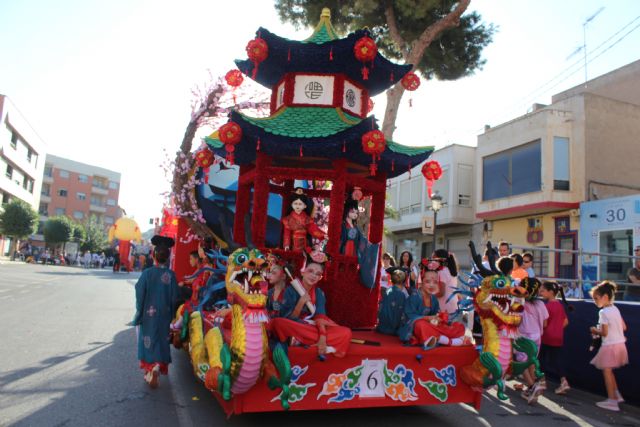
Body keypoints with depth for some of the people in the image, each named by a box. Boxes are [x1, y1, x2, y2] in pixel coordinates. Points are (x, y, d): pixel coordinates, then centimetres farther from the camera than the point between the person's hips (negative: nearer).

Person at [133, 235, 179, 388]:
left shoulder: (147, 273, -12)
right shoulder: (171, 275, -9)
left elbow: (140, 295, -7)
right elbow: (174, 298, -5)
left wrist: (139, 314, 4)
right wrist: (171, 315, 8)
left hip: (148, 314, 0)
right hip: (164, 316, 0)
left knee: (147, 341, 16)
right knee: (161, 342, 14)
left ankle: (150, 371, 23)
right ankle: (157, 367, -6)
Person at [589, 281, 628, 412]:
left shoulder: (603, 312, -18)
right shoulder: (615, 309, 6)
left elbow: (604, 333, -19)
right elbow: (624, 327, 12)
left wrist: (595, 331, -1)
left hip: (610, 346, -8)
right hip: (620, 344, 8)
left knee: (607, 372, 3)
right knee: (609, 371, 22)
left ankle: (612, 401, 8)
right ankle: (617, 395, 28)